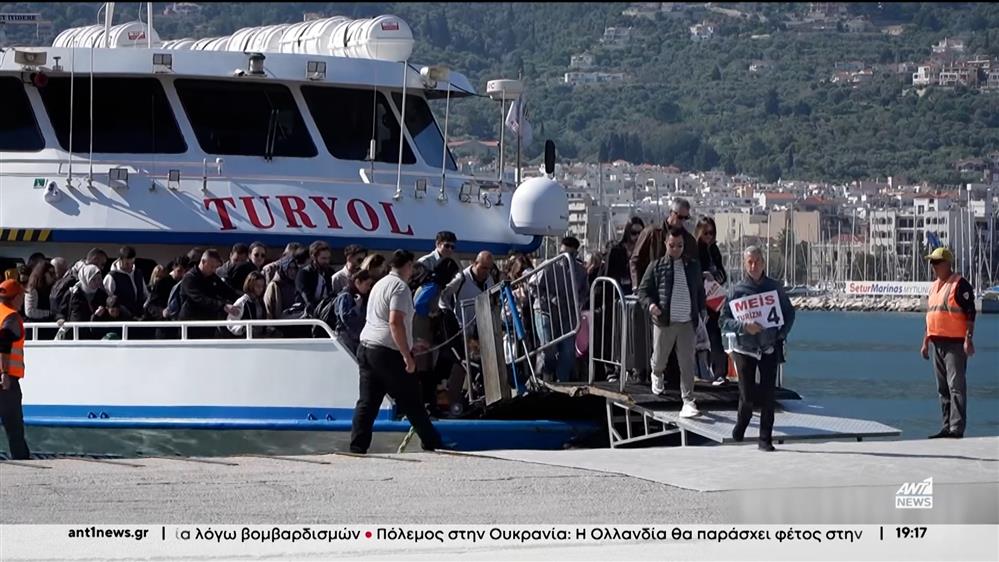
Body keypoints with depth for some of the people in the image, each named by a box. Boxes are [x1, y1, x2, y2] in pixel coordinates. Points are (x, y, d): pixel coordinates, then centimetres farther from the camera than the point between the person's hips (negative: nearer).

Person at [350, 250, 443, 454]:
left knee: (367, 402, 4)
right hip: (388, 353, -8)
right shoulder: (400, 286, -9)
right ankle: (433, 445, 10)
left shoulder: (380, 284, 20)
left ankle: (357, 448, -3)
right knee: (411, 402, 1)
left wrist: (407, 349, 32)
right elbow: (395, 322, -20)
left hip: (366, 347, 8)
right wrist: (407, 356, -20)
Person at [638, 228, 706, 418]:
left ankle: (688, 402, -4)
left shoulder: (692, 267, 11)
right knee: (660, 358, 13)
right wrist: (650, 303, -17)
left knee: (687, 364, -4)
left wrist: (700, 312, 11)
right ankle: (657, 376, 49)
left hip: (687, 323, 1)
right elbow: (643, 290, 2)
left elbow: (700, 291, 21)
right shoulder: (656, 266, 2)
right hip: (663, 322, -1)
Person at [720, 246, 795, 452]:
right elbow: (724, 321, -4)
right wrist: (744, 326, -20)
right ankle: (742, 421, 31)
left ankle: (765, 439, 3)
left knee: (768, 395, -4)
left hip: (770, 349, 1)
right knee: (747, 396, -2)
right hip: (745, 350, -1)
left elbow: (789, 313, 13)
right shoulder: (737, 291, -3)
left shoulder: (774, 288, 2)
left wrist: (782, 335, -1)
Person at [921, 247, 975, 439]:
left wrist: (968, 339, -20)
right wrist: (926, 342, 23)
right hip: (936, 343, 9)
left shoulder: (960, 285, -8)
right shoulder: (934, 286, 18)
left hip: (955, 344, -9)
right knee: (942, 388, 12)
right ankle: (948, 426, 18)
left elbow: (970, 314, -13)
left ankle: (957, 428, -14)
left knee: (956, 386, -11)